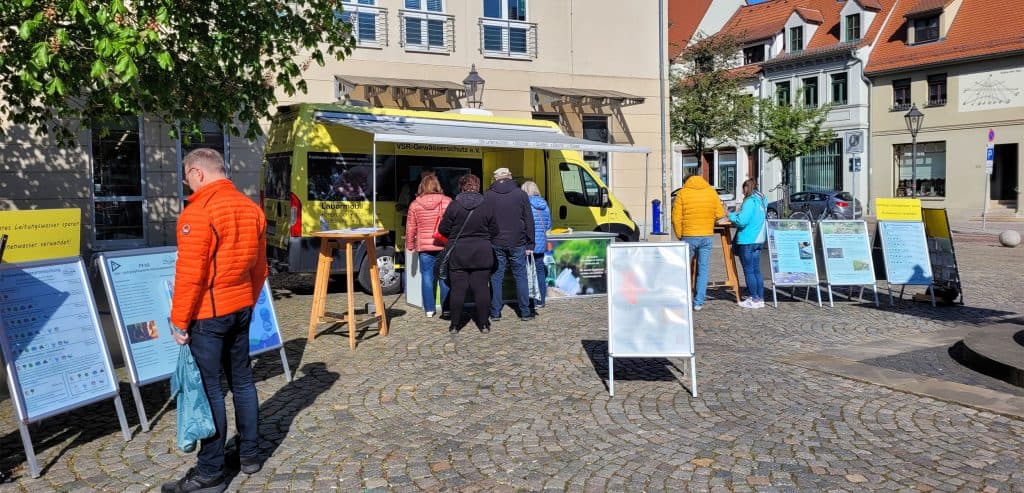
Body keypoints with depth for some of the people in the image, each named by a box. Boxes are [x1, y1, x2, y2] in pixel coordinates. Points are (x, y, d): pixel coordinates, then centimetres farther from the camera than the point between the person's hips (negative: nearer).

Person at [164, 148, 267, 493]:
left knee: (209, 389, 0)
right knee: (242, 380, 16)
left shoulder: (198, 212, -17)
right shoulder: (251, 208, 7)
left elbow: (189, 274, -19)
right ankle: (249, 454, 27)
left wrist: (179, 320, -11)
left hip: (208, 313, -7)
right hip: (241, 308, 8)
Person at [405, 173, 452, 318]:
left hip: (424, 247, 1)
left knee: (427, 277, 7)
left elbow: (411, 228, 6)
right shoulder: (447, 201, -3)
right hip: (445, 245, -1)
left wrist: (410, 245, 17)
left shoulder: (415, 204, 1)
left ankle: (429, 309, 9)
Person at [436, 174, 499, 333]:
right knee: (481, 288, 5)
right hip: (482, 253, 1)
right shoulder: (486, 206, -2)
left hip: (458, 253, -1)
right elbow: (494, 231, 4)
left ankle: (455, 324, 10)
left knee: (458, 288, 4)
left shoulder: (454, 205, -5)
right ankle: (483, 324, 10)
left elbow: (443, 229, -2)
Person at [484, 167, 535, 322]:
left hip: (496, 244, 1)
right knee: (520, 277, 6)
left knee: (496, 278, 6)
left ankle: (495, 312, 8)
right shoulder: (521, 194, 1)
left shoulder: (488, 196, 3)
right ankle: (525, 312, 9)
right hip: (517, 243, -1)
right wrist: (530, 244, 5)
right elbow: (529, 220, 1)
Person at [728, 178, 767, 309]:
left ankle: (754, 299, 2)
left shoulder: (750, 201, -15)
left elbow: (742, 221, -21)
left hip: (747, 241, -9)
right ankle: (760, 298, 16)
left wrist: (730, 215, -4)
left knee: (749, 271, -1)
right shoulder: (762, 200, 13)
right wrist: (738, 214, 18)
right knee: (756, 270, 13)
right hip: (759, 240, 9)